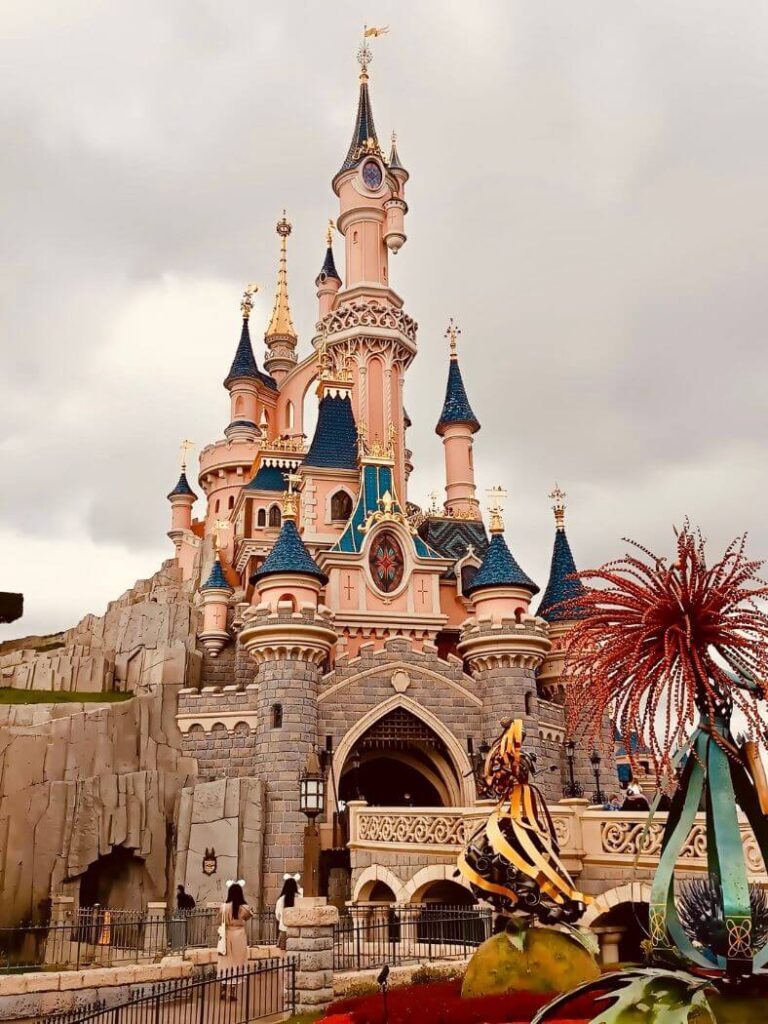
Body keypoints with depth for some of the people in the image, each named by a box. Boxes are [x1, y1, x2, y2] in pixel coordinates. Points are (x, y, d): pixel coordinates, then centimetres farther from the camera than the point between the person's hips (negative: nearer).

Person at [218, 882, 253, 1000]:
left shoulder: (224, 906, -9)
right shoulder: (244, 908, -10)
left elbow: (222, 922, 2)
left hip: (227, 935, 1)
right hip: (239, 935, -1)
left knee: (225, 961, 10)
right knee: (236, 962, 6)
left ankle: (223, 990, 13)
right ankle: (233, 992, 8)